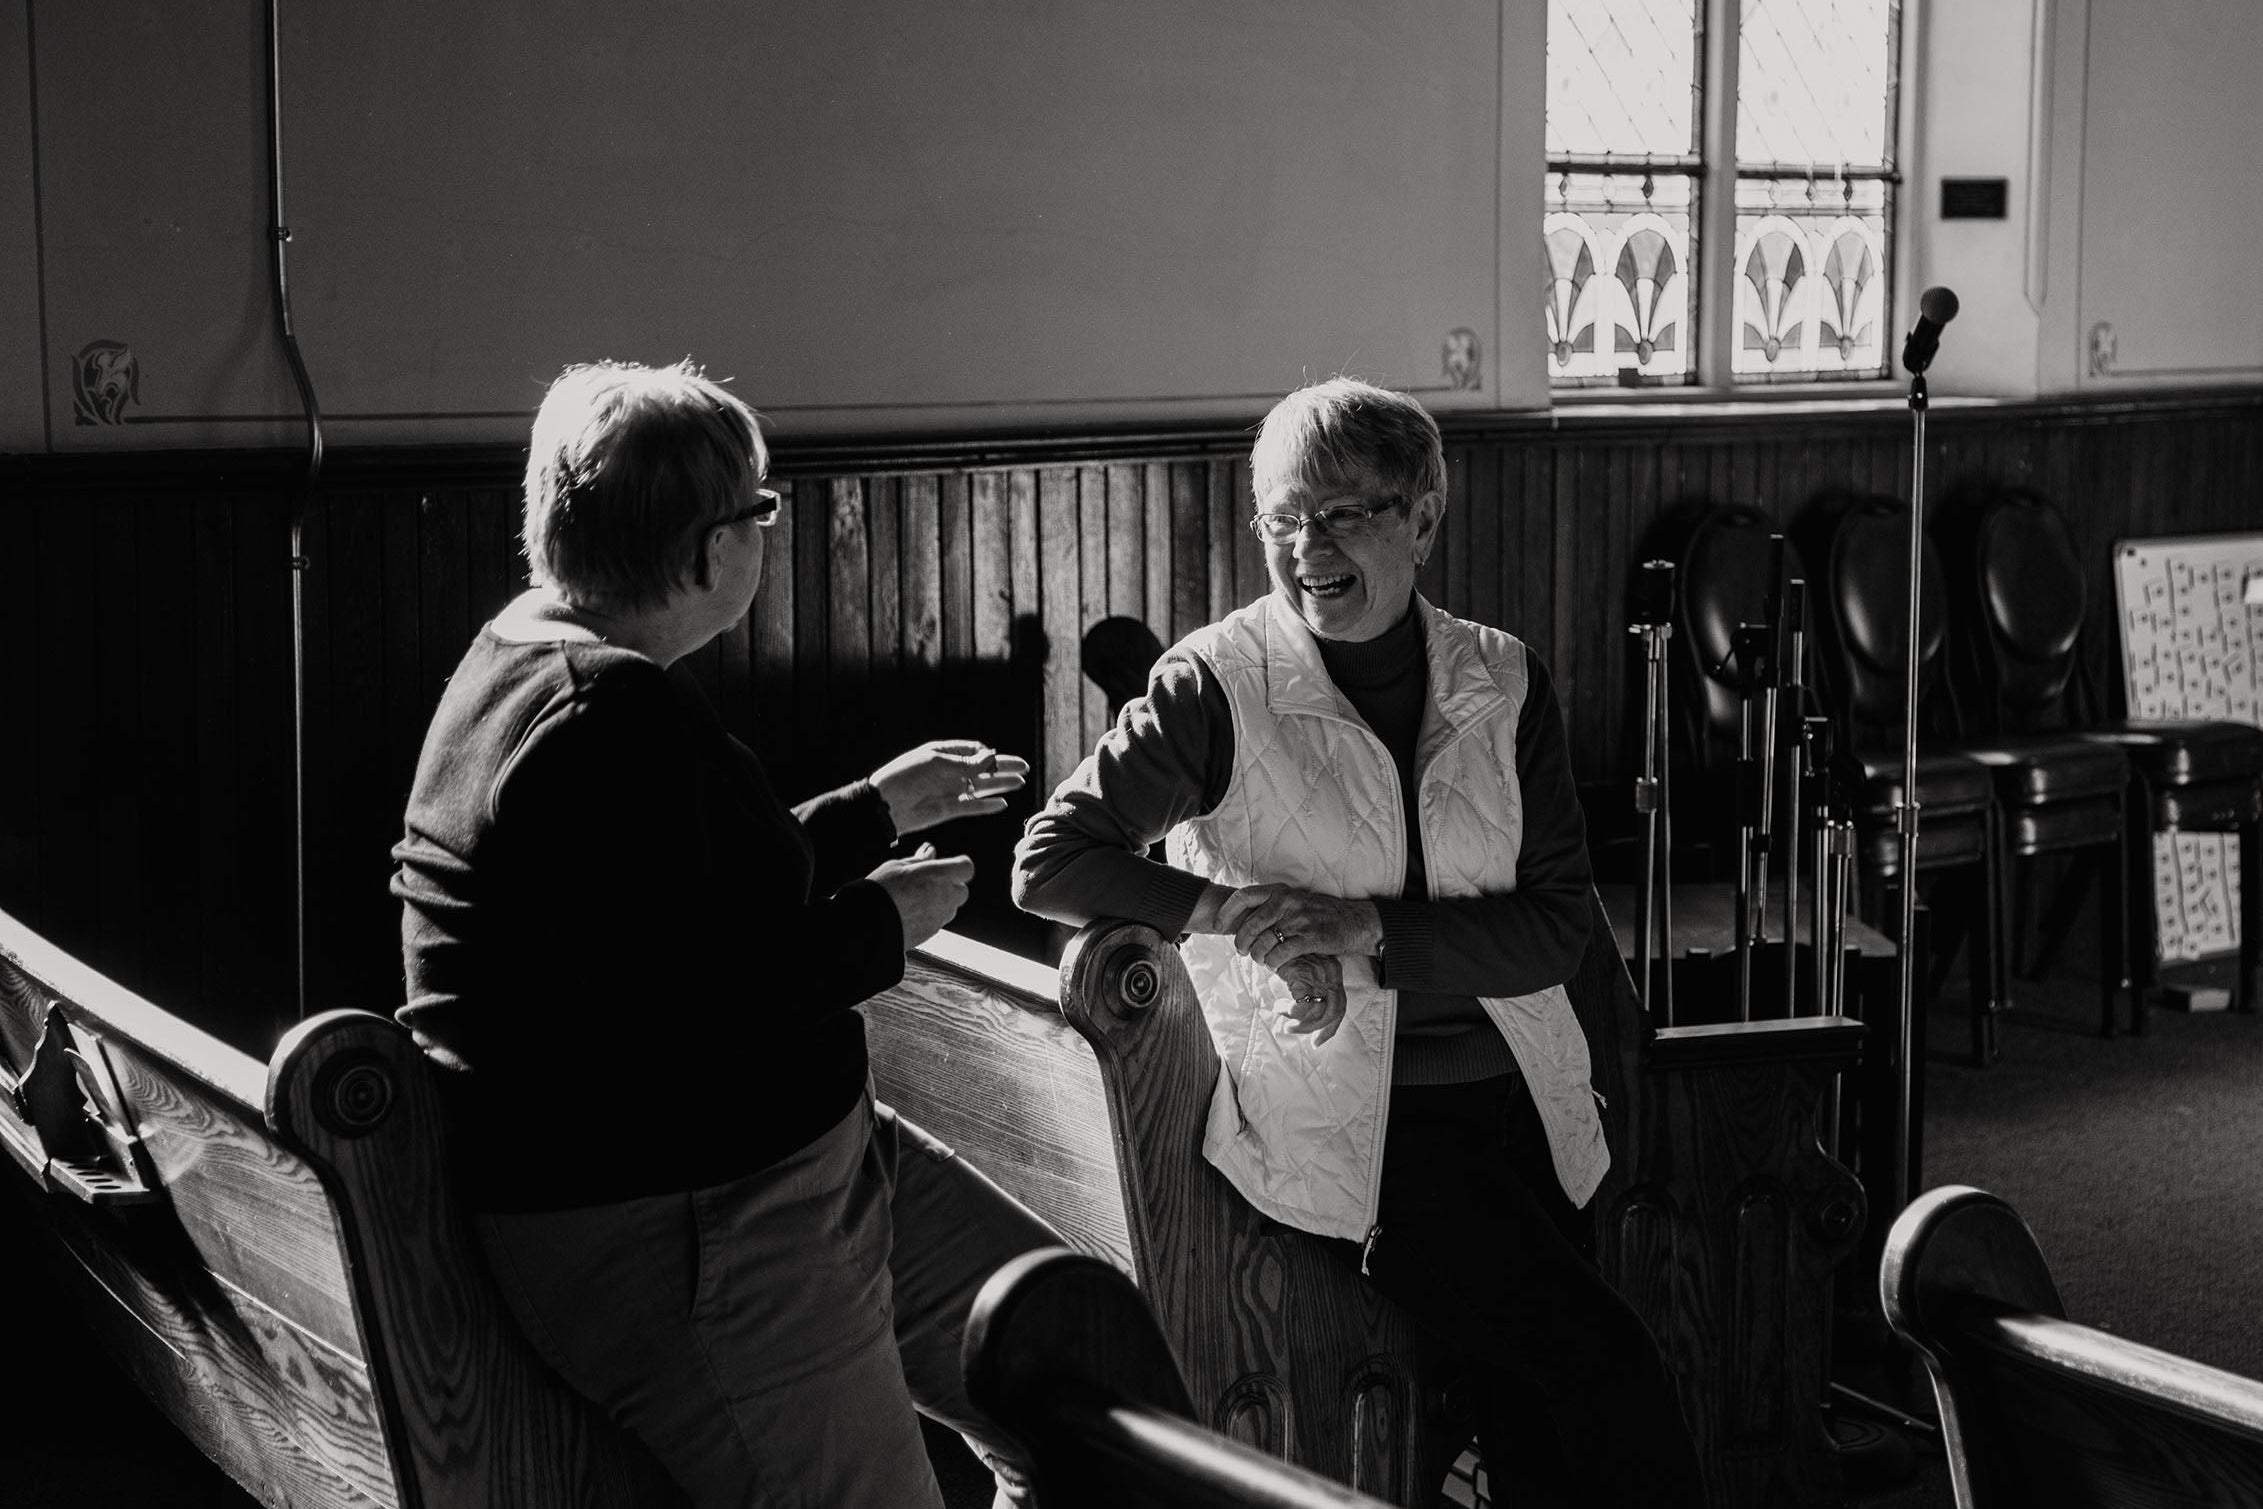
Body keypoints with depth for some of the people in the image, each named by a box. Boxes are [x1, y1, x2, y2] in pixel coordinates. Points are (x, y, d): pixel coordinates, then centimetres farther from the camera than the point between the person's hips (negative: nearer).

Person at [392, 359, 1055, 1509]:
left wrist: (882, 807, 27)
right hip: (678, 1240, -11)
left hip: (793, 1153, 11)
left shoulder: (539, 659, 11)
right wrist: (883, 926, -13)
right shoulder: (611, 720, -23)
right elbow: (688, 1013, -28)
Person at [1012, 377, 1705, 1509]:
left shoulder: (1502, 683, 5)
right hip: (1341, 1110, -4)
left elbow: (1557, 927, -1)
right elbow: (1047, 865, -6)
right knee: (1609, 1374, -17)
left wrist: (1371, 925, -15)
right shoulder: (1216, 686, -5)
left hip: (1512, 1091, 4)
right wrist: (1225, 910, -18)